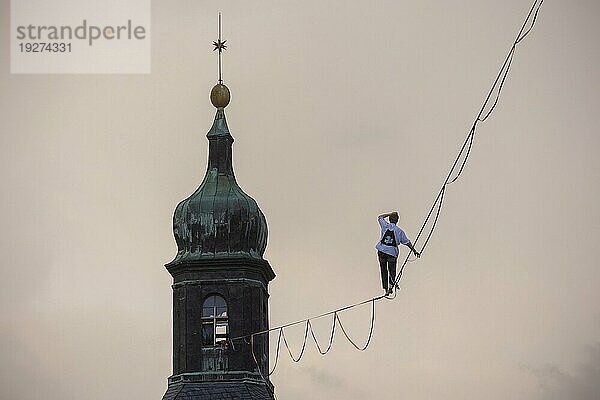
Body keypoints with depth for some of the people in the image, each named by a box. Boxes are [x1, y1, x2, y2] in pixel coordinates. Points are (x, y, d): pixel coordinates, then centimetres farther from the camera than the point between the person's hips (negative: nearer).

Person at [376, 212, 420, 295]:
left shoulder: (385, 226, 0)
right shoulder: (399, 231, -1)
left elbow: (380, 217, 19)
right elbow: (407, 242, 1)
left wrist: (391, 214, 20)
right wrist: (414, 251, 9)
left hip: (382, 251, 1)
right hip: (392, 252, -1)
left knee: (384, 271, 12)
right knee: (392, 270, 4)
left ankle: (386, 288, 10)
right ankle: (391, 283, -23)